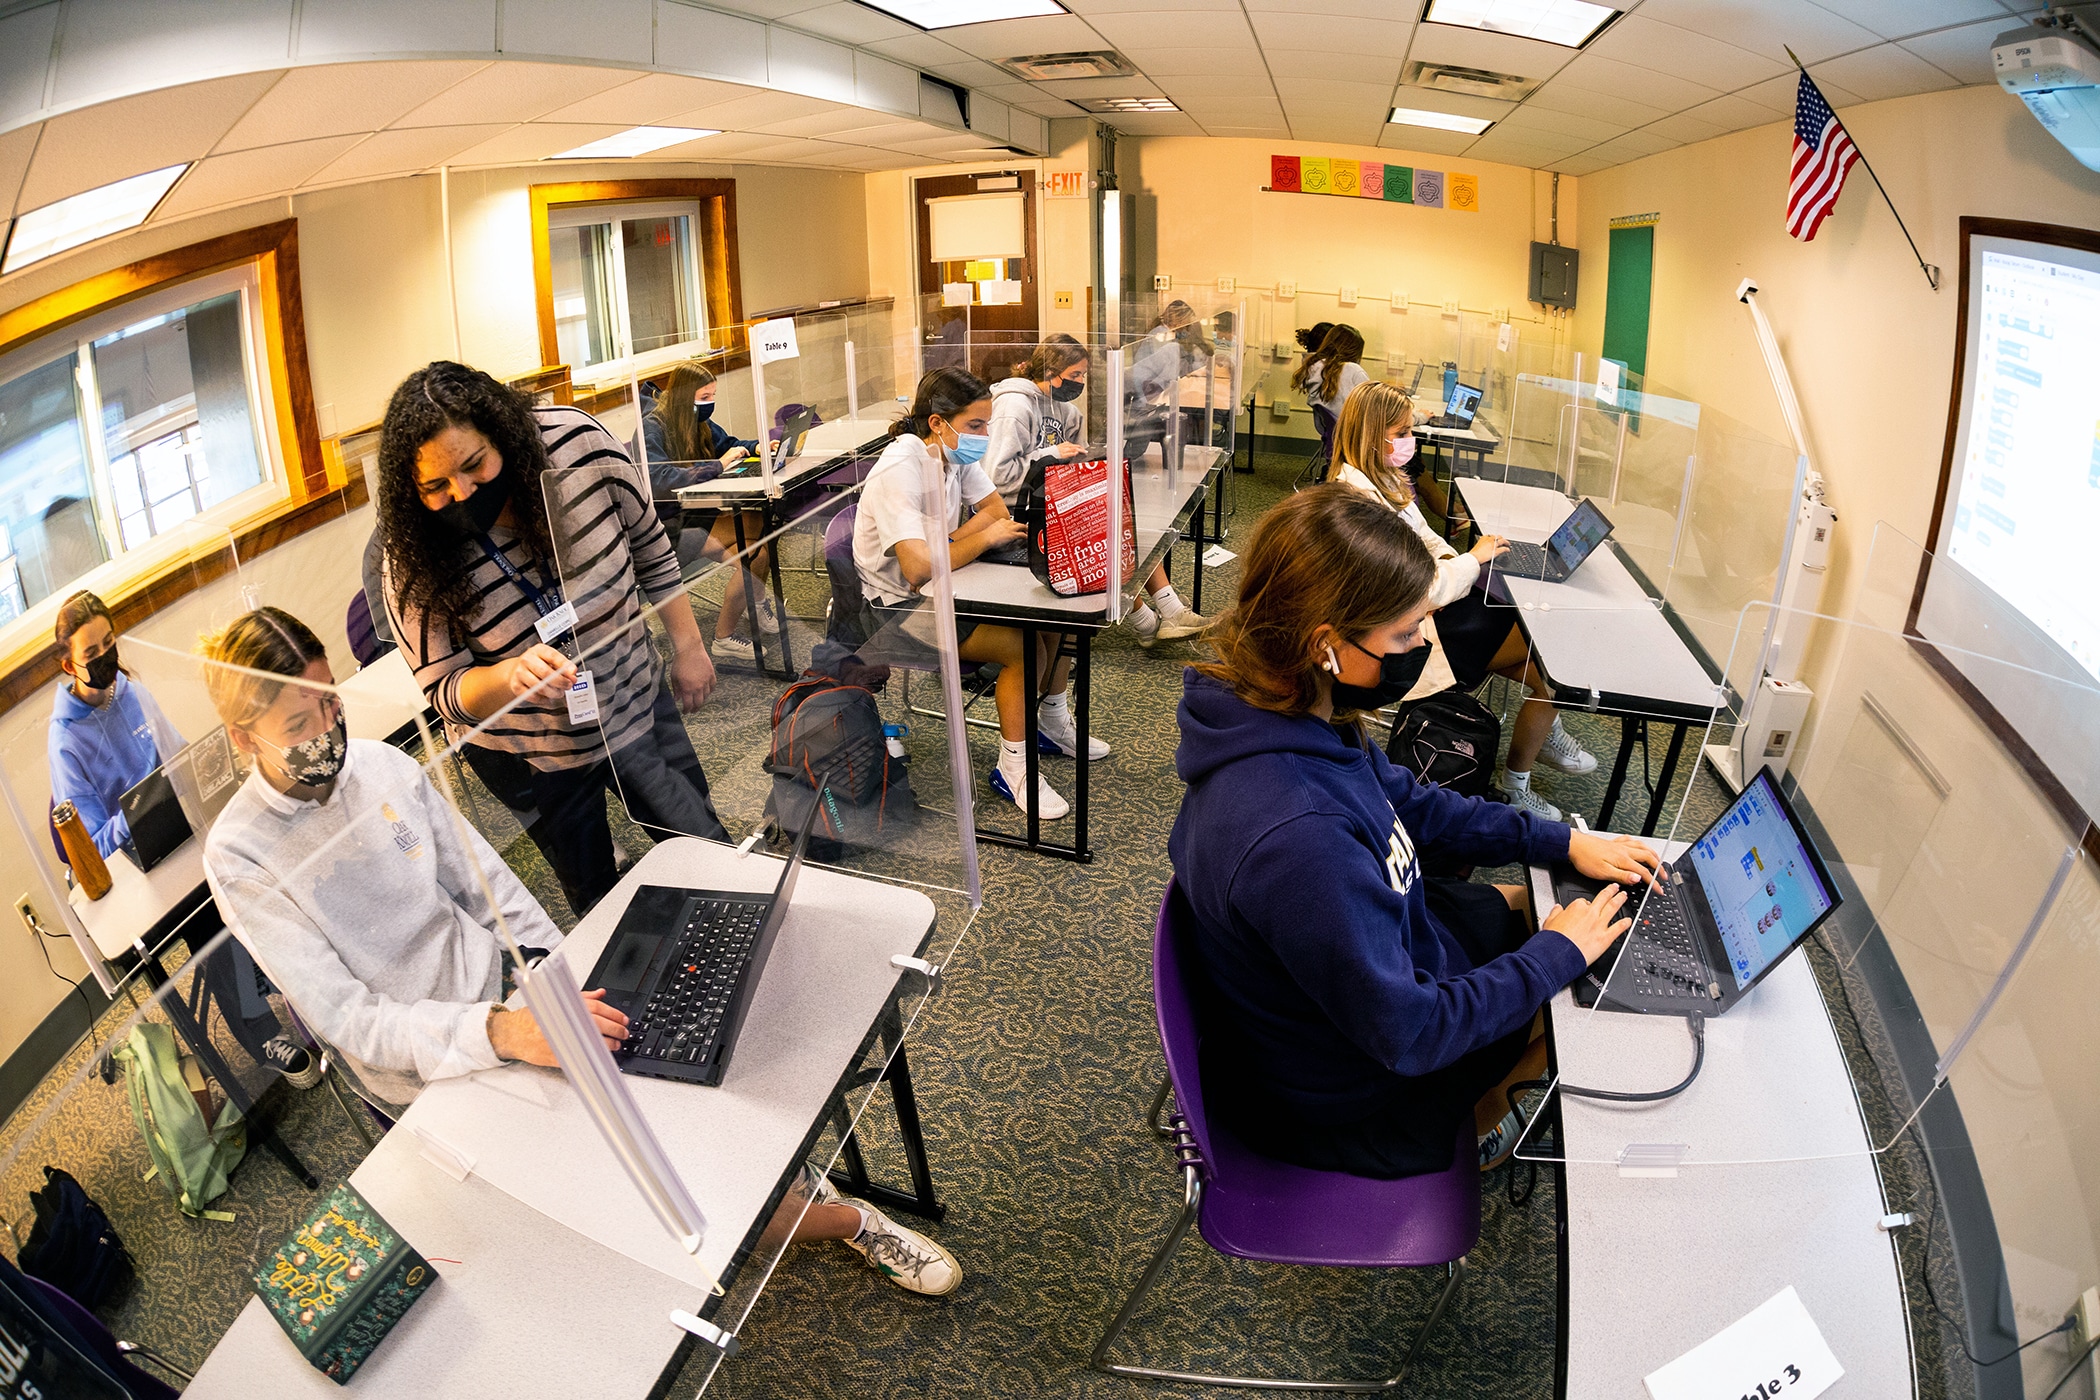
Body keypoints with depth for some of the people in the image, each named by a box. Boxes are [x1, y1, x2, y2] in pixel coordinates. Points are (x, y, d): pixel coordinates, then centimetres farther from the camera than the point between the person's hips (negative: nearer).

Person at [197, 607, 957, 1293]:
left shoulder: (381, 764, -2)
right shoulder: (240, 857, -15)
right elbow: (346, 1019, -19)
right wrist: (503, 1033, -33)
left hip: (502, 985, 4)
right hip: (424, 1066, -3)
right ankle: (833, 1221, -1)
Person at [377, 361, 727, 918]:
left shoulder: (576, 443, -23)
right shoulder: (417, 560, -24)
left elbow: (649, 545, -5)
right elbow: (445, 690, -17)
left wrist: (688, 646, -1)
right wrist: (509, 675, -40)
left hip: (638, 703, 2)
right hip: (530, 757, -1)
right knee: (596, 895, 17)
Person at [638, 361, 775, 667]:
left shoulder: (697, 421, 11)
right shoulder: (652, 429, -13)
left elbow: (728, 444, 27)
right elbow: (661, 482, -27)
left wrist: (756, 447, 5)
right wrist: (717, 466, -26)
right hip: (668, 526, -8)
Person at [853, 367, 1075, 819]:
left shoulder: (955, 451, -3)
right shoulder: (900, 470, -27)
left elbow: (995, 508, 5)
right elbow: (918, 569, -37)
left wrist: (950, 542, -13)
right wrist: (984, 536, -25)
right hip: (899, 605, -8)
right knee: (1025, 647, -21)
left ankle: (1049, 720, 16)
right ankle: (1012, 767, -5)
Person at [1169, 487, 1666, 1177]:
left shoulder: (1296, 710, -14)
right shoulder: (1295, 836, -43)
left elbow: (1408, 803, 5)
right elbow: (1408, 1033, -31)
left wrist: (1561, 841, 0)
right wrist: (1556, 955, -18)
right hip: (1350, 1096, -7)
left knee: (1527, 905, 23)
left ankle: (1475, 1099, 43)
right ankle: (1477, 1115, 41)